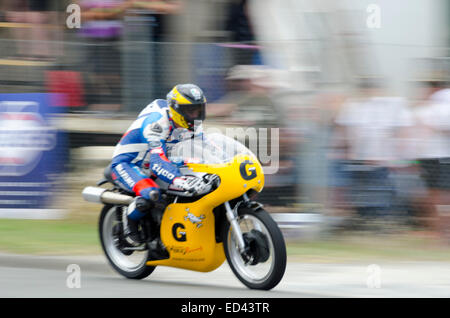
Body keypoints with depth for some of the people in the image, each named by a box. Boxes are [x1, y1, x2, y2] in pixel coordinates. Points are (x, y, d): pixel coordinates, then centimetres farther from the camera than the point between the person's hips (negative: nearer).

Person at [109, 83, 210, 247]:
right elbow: (157, 162, -42)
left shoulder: (191, 124, -4)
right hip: (126, 164, -9)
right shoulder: (156, 123, -31)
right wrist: (179, 181, -59)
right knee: (150, 193, -38)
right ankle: (130, 221, -8)